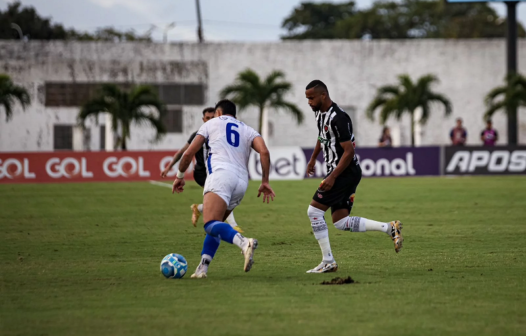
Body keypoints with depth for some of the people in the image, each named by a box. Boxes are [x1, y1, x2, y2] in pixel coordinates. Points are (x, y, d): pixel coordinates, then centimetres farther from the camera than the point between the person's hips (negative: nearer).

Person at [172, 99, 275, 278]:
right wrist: (265, 181, 8)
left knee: (211, 225, -23)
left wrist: (180, 176, 33)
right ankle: (202, 268, 7)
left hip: (221, 174, -5)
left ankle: (244, 243, -48)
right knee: (215, 226, 20)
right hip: (242, 182, 6)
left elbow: (189, 153, 19)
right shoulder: (248, 130, 28)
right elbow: (264, 152, 7)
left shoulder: (211, 124, 22)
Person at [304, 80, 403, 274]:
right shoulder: (319, 112, 9)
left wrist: (332, 177, -24)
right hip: (340, 172, 10)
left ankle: (328, 262, -5)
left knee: (314, 211, -9)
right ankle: (389, 228, 7)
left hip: (346, 171, -10)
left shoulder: (337, 118, -22)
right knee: (341, 223, 6)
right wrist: (313, 158, 35)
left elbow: (349, 151, -23)